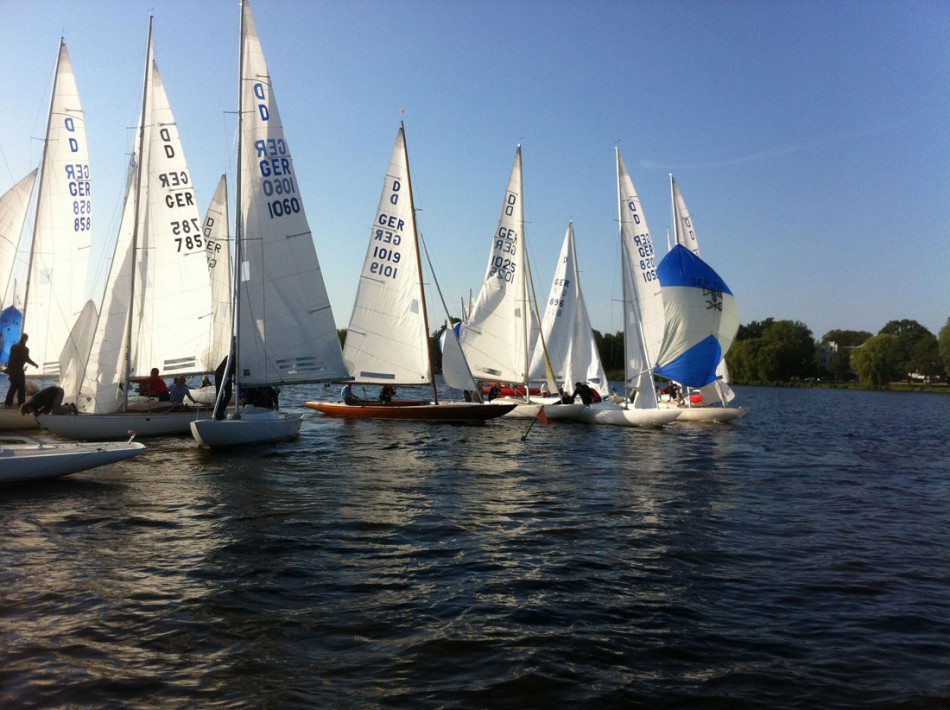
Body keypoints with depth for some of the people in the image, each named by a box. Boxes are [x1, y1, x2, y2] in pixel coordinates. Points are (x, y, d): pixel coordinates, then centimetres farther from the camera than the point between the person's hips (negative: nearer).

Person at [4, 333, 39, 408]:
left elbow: (12, 357, 12)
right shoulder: (25, 349, -13)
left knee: (13, 386, 17)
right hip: (18, 370, -7)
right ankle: (21, 403, 1)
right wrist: (35, 364, 5)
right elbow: (27, 359, -10)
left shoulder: (13, 346, 6)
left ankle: (8, 402, 18)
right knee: (21, 387, 1)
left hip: (10, 368, 7)